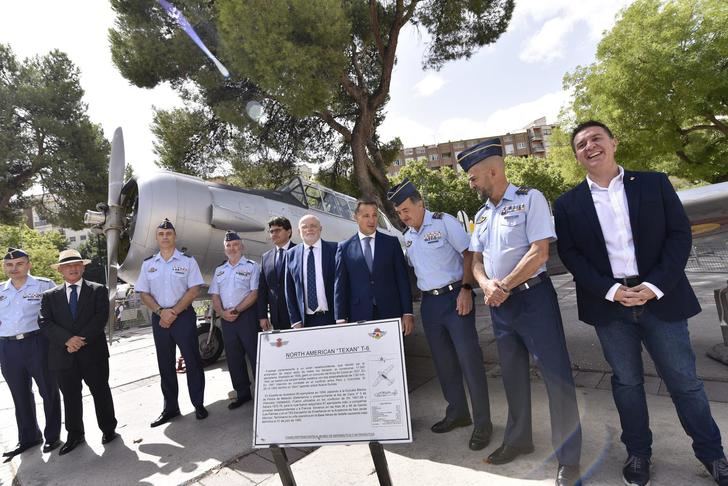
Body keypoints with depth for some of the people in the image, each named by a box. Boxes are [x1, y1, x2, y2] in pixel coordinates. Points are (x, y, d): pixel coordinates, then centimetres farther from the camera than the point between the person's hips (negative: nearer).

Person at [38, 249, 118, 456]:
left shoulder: (98, 290, 2)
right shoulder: (50, 296, 9)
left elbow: (101, 318, -8)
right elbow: (45, 322, -3)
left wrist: (81, 339, -17)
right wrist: (67, 339, -18)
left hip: (93, 352, -2)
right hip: (62, 355, 2)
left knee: (100, 392, 7)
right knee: (70, 396, 12)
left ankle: (108, 429, 22)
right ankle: (75, 435, 28)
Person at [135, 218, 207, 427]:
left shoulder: (187, 260, -2)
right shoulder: (148, 264, 7)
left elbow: (194, 290, -8)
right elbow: (143, 293, 6)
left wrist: (174, 312, -14)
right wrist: (161, 311, -9)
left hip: (184, 316, -3)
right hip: (159, 318, 4)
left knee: (192, 361, 1)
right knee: (165, 364, 12)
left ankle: (198, 404, 14)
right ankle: (170, 407, 24)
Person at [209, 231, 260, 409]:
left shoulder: (251, 266, -1)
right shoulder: (219, 270, 15)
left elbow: (254, 293, -10)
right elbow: (215, 296, 13)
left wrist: (236, 310, -15)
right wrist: (222, 313, -5)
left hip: (247, 315, -5)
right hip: (226, 318, 6)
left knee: (255, 355, -2)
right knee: (233, 357, 12)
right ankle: (242, 393, 25)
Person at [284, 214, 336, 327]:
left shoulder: (334, 249, 0)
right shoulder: (291, 254, 6)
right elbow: (289, 290, 8)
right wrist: (295, 320, 3)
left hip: (332, 318, -1)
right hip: (305, 321, 2)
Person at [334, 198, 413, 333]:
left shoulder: (392, 243, 6)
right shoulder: (345, 248, 4)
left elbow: (402, 279, 4)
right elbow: (340, 286, 3)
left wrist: (407, 313, -1)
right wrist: (341, 319, -2)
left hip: (390, 314, 1)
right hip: (359, 316, -1)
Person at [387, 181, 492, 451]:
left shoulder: (444, 222, -8)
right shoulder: (407, 236, 10)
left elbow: (469, 254, -10)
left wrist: (466, 289, -19)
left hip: (454, 297, -6)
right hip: (428, 302, 6)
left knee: (469, 358, -1)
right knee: (443, 361, 15)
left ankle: (482, 422, 16)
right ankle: (457, 413, 33)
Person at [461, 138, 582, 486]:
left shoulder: (530, 199, -8)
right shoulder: (481, 214, 12)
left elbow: (539, 252, -17)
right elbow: (476, 259, 11)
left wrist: (503, 286, -15)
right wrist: (486, 284, -9)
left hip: (533, 297, -6)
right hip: (499, 303, 7)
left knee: (555, 374, 1)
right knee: (512, 374, 17)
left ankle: (568, 457, 18)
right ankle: (518, 439, 36)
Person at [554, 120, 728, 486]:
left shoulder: (654, 183, 3)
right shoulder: (568, 204, 2)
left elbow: (680, 233, -1)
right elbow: (569, 253, -2)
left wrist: (654, 286, -13)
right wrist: (610, 291, -13)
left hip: (660, 298, 0)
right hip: (608, 304, 0)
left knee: (684, 380, 11)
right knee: (626, 381, 13)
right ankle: (638, 453, 30)